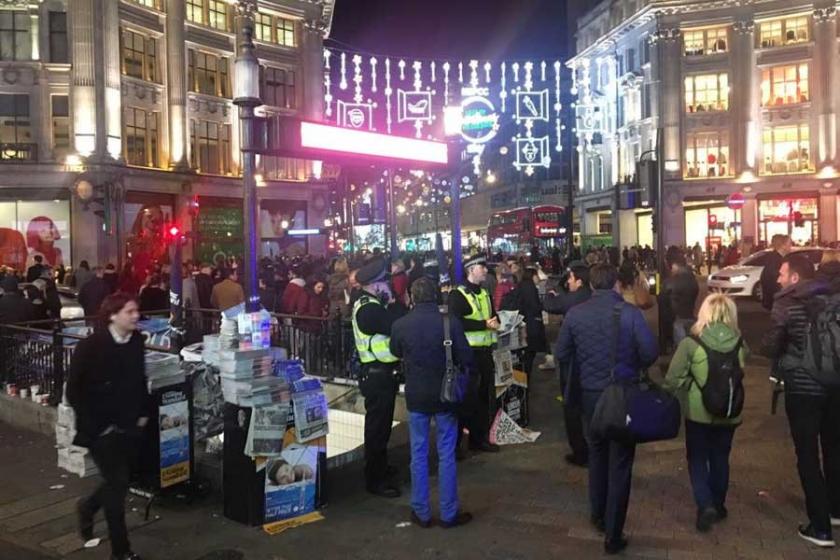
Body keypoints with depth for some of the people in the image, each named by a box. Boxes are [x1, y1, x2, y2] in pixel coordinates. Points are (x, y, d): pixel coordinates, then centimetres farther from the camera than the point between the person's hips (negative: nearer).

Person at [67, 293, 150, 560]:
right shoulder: (90, 346, -16)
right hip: (102, 428, -5)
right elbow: (75, 391, -12)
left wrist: (144, 413, 7)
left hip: (129, 425, 5)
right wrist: (96, 425, -13)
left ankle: (88, 507, 47)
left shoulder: (137, 341, -2)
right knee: (118, 483, -2)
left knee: (120, 481, 14)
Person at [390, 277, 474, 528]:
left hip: (416, 396, 2)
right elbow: (466, 358, -11)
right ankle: (449, 513, 18)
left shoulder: (400, 325, -9)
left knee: (419, 455, 12)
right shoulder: (450, 322, -16)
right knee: (446, 455, 9)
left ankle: (421, 513, 21)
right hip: (445, 395, -1)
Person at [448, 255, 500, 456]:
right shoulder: (457, 294, -10)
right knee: (465, 398, -2)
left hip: (485, 352, 8)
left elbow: (494, 317, 23)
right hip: (467, 352, -8)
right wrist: (484, 325, -20)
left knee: (484, 397, 14)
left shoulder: (485, 294, 15)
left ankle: (479, 438, 27)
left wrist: (495, 323, -2)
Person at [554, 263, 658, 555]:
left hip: (590, 394, 3)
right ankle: (613, 535, 13)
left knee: (597, 455, 24)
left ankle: (598, 516, 39)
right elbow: (651, 353, -16)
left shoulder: (574, 313, -7)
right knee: (619, 463, 8)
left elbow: (561, 354, -1)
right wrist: (632, 363, 5)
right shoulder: (631, 313, -15)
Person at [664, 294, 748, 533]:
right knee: (720, 458, 19)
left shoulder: (691, 343, -17)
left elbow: (673, 380, -13)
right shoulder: (740, 344, -8)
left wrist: (675, 398, 4)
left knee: (697, 459, 12)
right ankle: (718, 505, 30)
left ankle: (705, 505, -3)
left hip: (698, 412, -3)